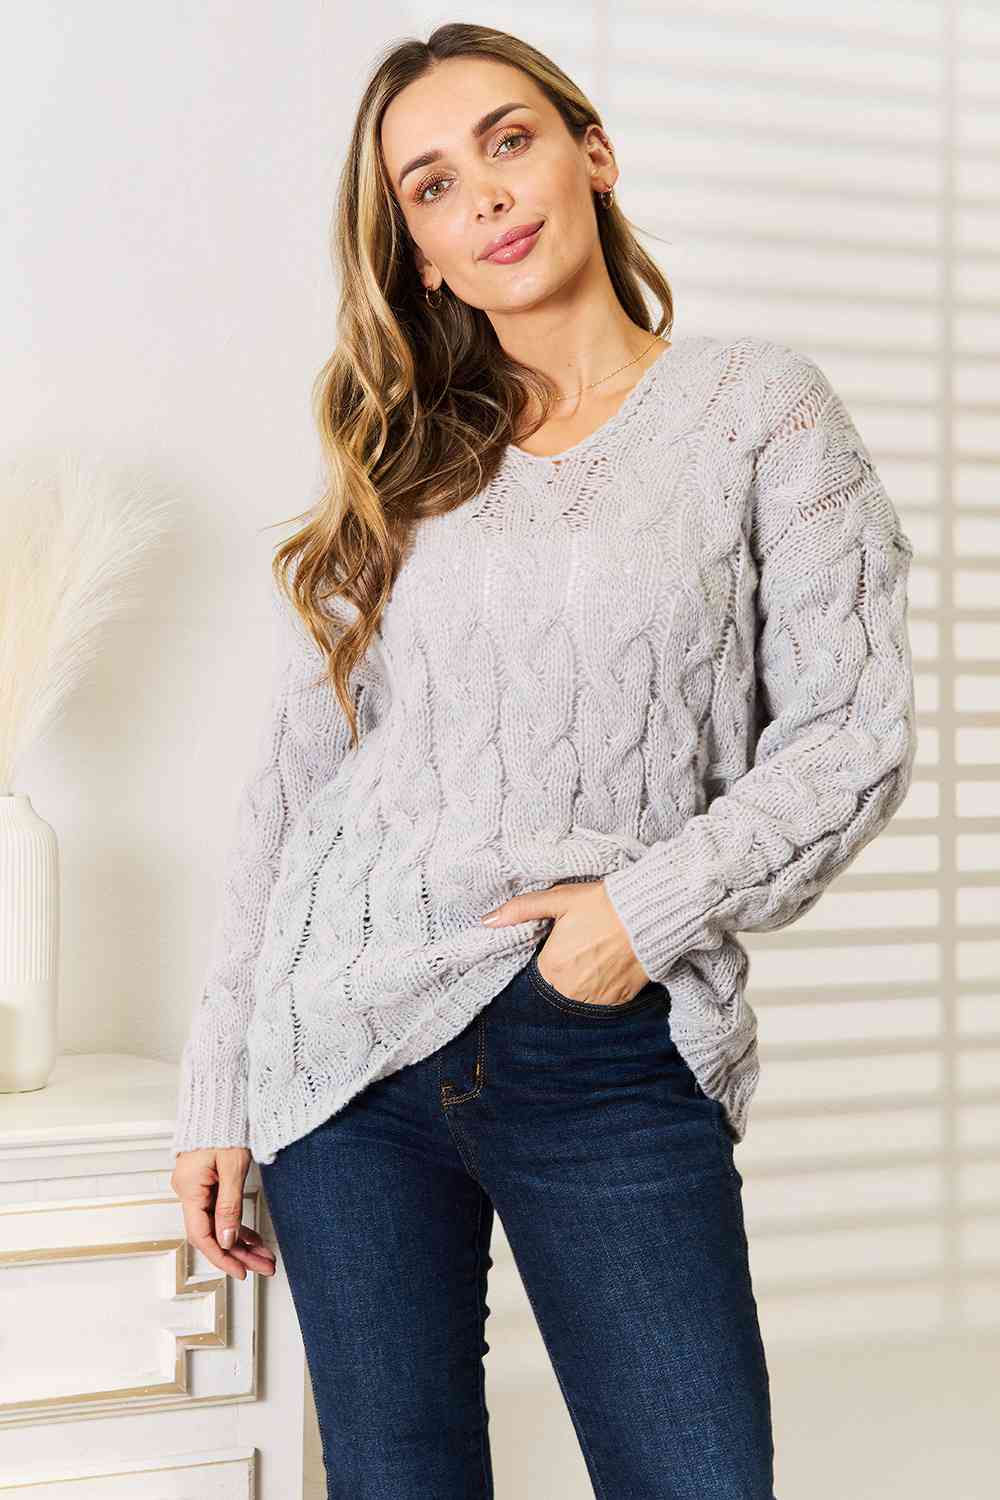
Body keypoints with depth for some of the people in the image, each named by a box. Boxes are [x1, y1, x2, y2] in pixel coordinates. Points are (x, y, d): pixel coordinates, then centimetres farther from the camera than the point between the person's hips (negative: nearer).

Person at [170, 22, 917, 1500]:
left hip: (618, 1059, -2)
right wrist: (217, 1093, 8)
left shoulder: (760, 408, 4)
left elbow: (856, 729, -1)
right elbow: (288, 785, 11)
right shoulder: (397, 465, 12)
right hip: (349, 1047, 3)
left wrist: (657, 899, -14)